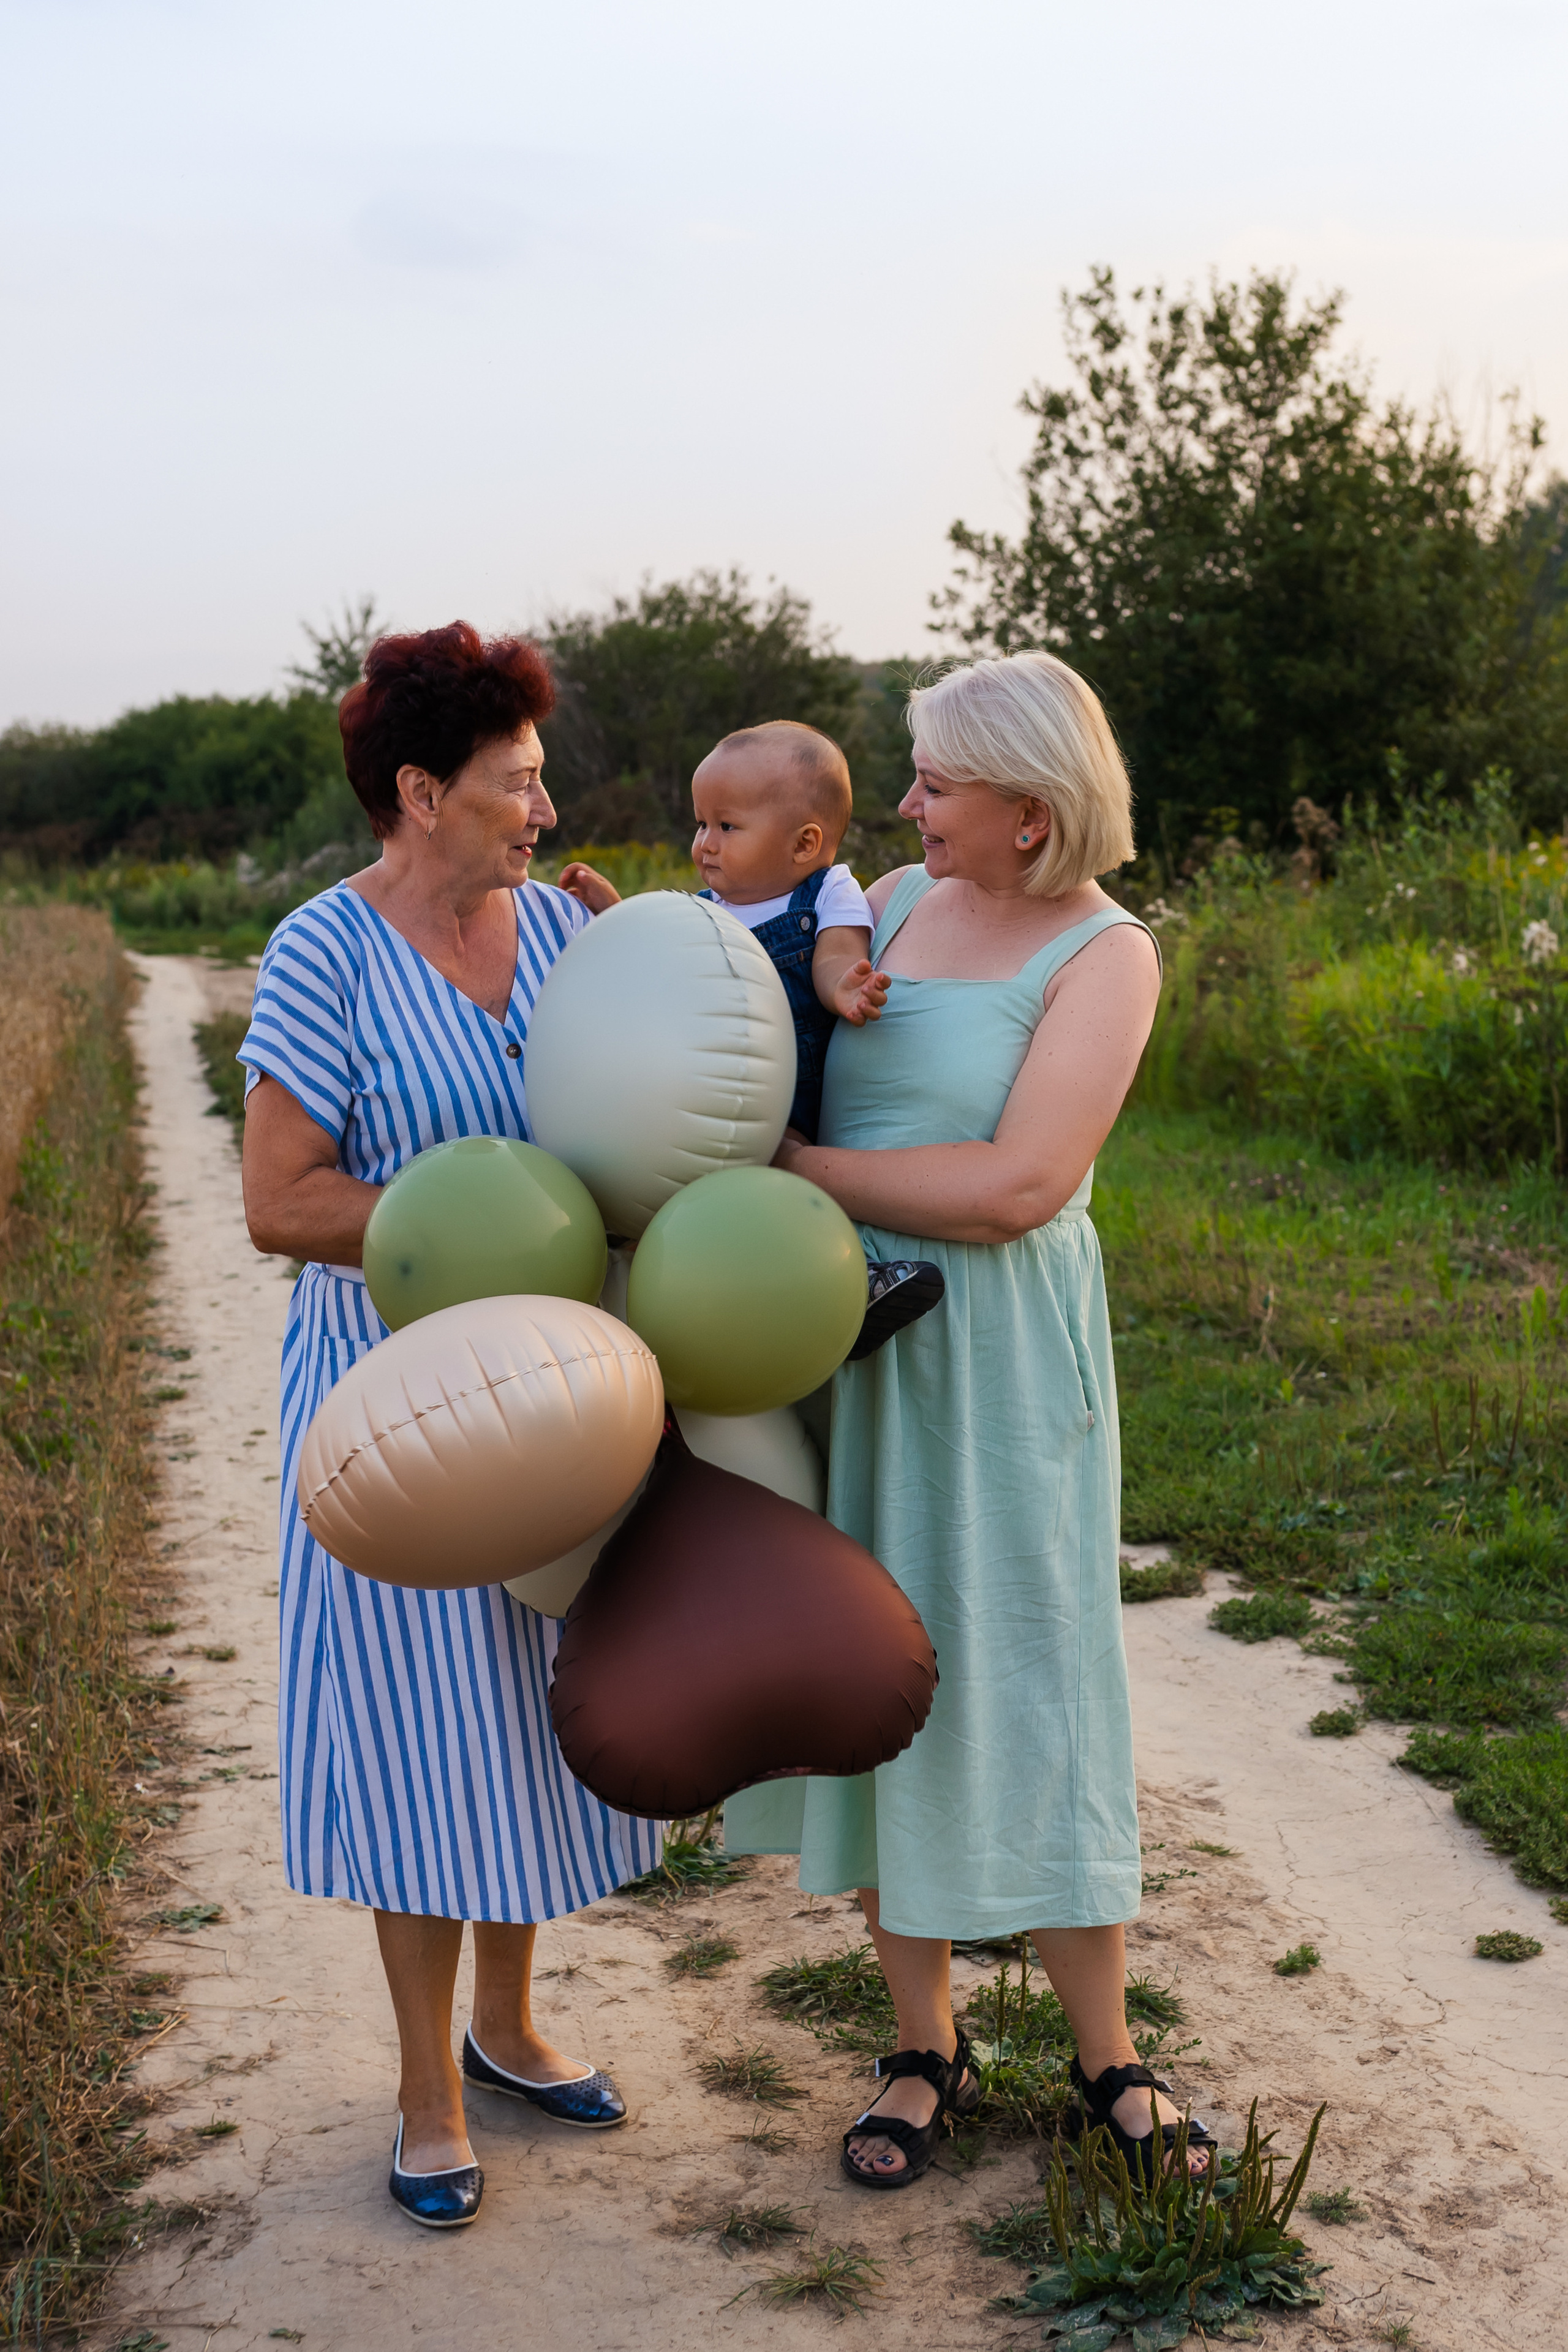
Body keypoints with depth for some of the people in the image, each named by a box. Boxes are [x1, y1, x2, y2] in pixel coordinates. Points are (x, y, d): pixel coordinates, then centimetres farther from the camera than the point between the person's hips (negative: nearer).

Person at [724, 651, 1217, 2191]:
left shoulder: (1105, 955, -9)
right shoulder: (889, 904, 9)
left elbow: (1018, 1187, -20)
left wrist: (791, 1166, -16)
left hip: (993, 1358, -5)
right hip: (838, 1345, 5)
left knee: (1021, 1689, 2)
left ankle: (1107, 2059, 20)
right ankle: (925, 2047, 24)